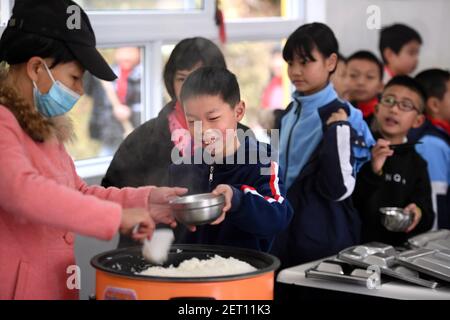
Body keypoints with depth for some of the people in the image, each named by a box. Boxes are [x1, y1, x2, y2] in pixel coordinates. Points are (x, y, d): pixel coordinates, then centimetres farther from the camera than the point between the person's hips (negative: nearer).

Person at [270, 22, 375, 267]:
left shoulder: (338, 118, -14)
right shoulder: (293, 111, 9)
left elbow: (339, 188, -21)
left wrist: (335, 130, -26)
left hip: (321, 237, -7)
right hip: (285, 229, 7)